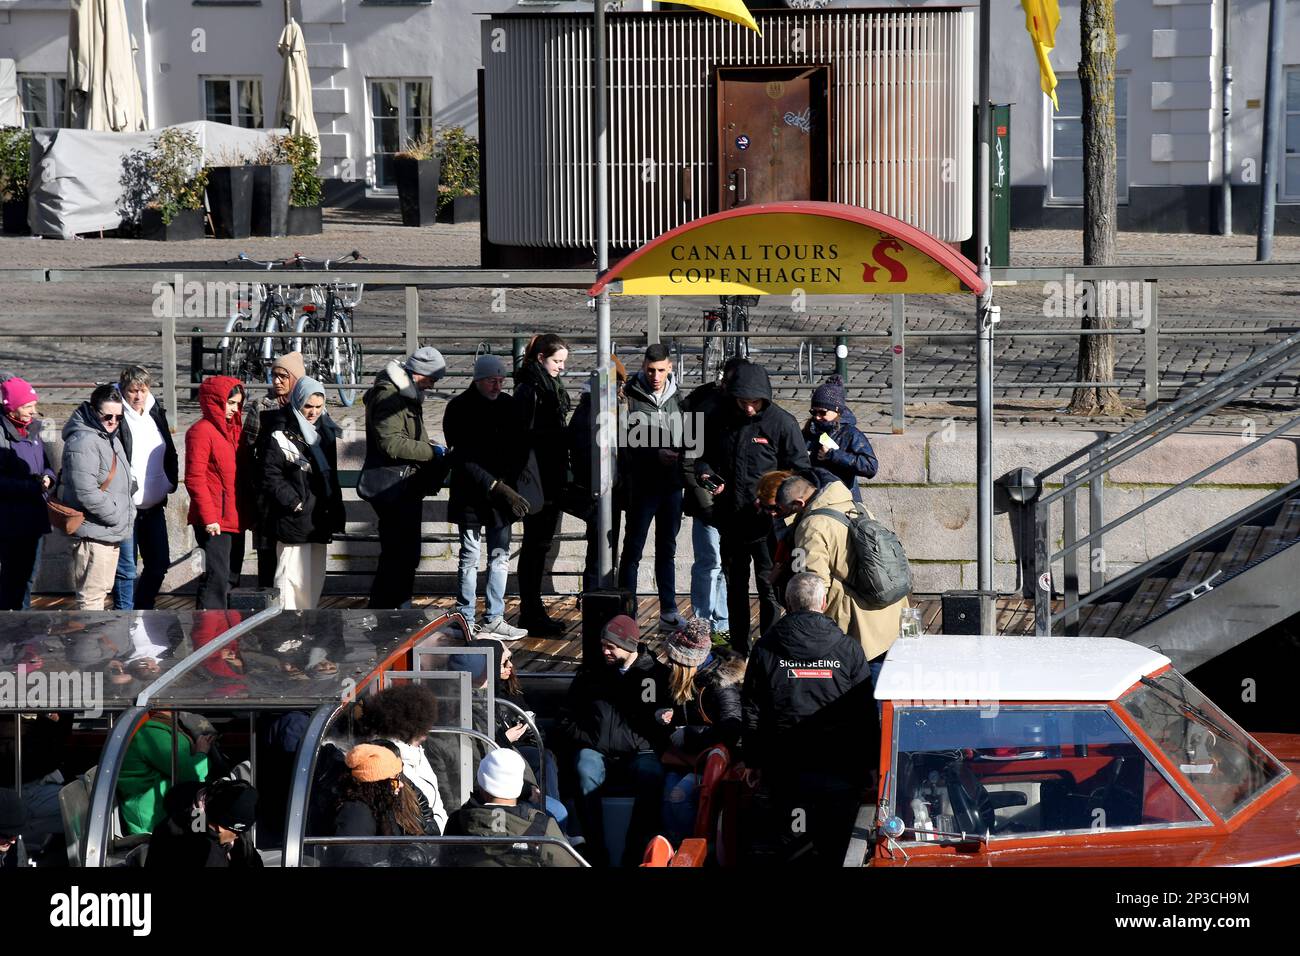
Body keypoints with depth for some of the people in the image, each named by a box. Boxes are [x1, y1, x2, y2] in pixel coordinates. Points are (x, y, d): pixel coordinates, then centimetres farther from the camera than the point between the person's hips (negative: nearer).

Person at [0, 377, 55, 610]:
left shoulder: (32, 429, 11)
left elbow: (46, 465, 21)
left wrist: (47, 478, -1)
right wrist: (31, 486, -23)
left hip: (34, 517, 8)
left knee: (28, 575, 15)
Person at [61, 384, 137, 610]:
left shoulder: (110, 438, 16)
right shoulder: (83, 442, -17)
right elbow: (86, 492, -25)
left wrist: (128, 511, 14)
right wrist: (117, 516, -17)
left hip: (111, 533, 10)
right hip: (93, 532, -10)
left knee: (103, 591, 18)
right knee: (92, 596, -9)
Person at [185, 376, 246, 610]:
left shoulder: (234, 429, 17)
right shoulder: (202, 431, -10)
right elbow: (194, 479, -14)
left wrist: (246, 515, 13)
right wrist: (208, 517, -18)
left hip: (234, 519, 9)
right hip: (215, 522, -9)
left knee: (230, 579, 12)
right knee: (217, 578, -12)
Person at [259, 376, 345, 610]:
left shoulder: (325, 432, 15)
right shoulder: (280, 434, -10)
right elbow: (270, 475, -14)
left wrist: (335, 513, 16)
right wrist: (293, 502, -18)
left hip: (319, 519, 8)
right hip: (294, 520, -8)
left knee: (315, 578, 12)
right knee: (292, 575, -11)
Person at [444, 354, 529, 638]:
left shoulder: (507, 404, 6)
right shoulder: (459, 409, -10)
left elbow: (516, 448, 13)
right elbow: (463, 461, -15)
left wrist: (508, 489, 0)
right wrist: (498, 487, -21)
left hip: (501, 494, 5)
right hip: (470, 494, -5)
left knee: (500, 556, 7)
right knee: (470, 556, -2)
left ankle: (493, 619, 14)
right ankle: (466, 621, 5)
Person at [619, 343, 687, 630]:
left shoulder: (676, 398, 8)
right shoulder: (631, 398, -9)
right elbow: (623, 445, -14)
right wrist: (656, 455, -20)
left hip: (671, 485, 5)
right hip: (642, 485, -5)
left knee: (667, 550, 13)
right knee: (633, 549, 1)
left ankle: (668, 612, 18)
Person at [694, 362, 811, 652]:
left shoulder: (781, 422, -8)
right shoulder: (720, 421, 3)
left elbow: (800, 469, -4)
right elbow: (703, 455, 18)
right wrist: (705, 474, -4)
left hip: (766, 520, -5)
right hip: (730, 518, 5)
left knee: (769, 585, -4)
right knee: (735, 585, 15)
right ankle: (738, 648, 26)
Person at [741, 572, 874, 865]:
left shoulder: (765, 648, -1)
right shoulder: (848, 649, -4)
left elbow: (751, 710, 3)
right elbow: (865, 712, 0)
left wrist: (752, 761, 12)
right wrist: (868, 764, 9)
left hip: (783, 766, 1)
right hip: (839, 767, -1)